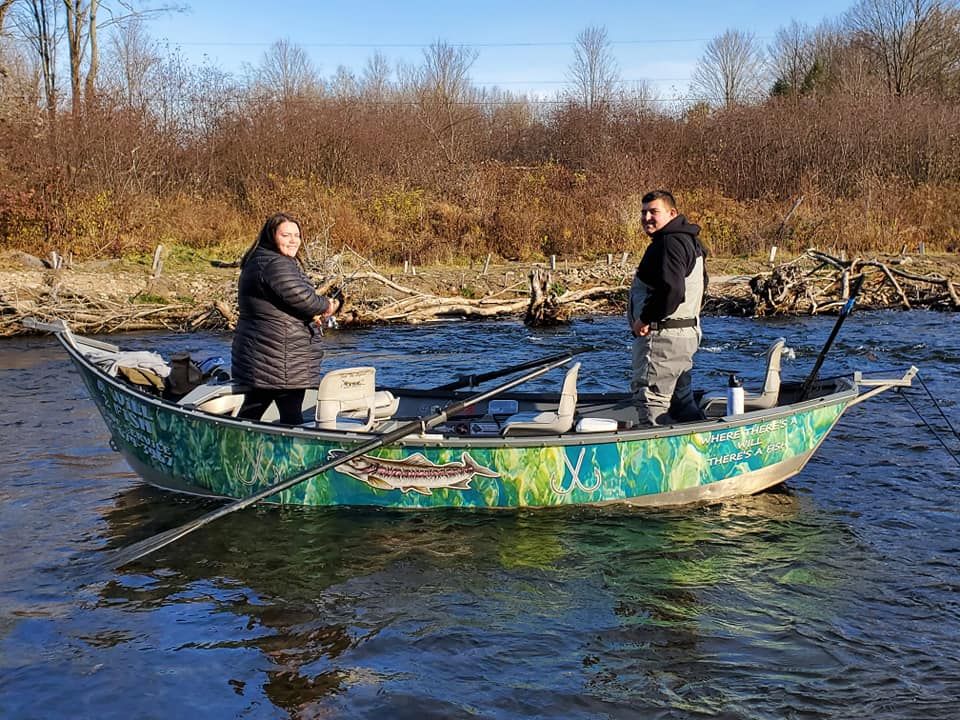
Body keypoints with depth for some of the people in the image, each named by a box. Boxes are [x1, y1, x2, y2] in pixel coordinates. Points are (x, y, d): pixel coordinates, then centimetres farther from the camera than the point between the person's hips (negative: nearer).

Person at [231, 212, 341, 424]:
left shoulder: (259, 261, 18)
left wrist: (314, 313, 1)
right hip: (281, 364, -11)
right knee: (291, 416, -4)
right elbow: (301, 298, -24)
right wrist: (326, 306, -3)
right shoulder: (275, 264, -17)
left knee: (252, 408, 17)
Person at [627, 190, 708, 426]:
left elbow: (671, 289, -29)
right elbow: (700, 285, 24)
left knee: (649, 395, -7)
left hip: (662, 336, -11)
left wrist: (645, 319, -19)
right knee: (680, 397, 18)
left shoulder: (669, 243, -17)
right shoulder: (688, 241, 17)